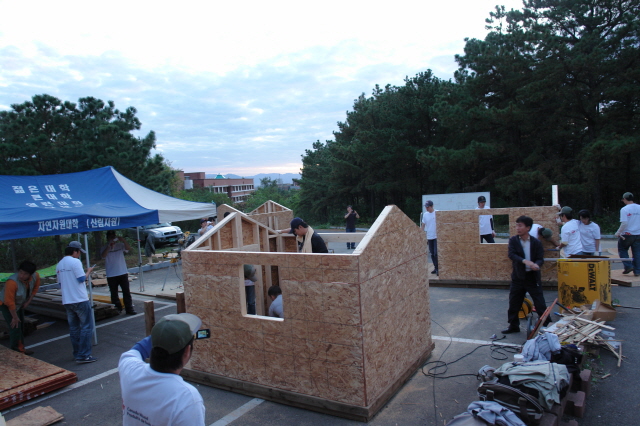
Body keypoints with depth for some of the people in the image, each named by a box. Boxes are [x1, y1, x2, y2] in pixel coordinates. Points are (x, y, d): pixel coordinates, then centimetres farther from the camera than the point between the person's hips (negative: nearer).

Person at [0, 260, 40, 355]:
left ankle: (20, 349, 30)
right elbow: (9, 302, -31)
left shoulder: (36, 276, -22)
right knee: (15, 327, -12)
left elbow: (35, 288, 2)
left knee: (21, 326, 15)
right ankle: (15, 351, 1)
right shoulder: (12, 282, -39)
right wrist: (15, 317, -21)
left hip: (19, 304, 7)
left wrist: (28, 301, -3)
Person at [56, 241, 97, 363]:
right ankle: (84, 356, -4)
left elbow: (60, 284, 18)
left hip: (67, 301, 8)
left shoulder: (59, 265, 12)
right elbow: (82, 278, -15)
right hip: (80, 300, -8)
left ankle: (77, 354, 20)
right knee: (86, 327, -2)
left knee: (74, 328, 14)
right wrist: (88, 271, 2)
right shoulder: (75, 261, -12)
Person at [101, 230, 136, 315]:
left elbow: (128, 248, -13)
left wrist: (123, 241, -29)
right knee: (114, 294, 9)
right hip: (111, 275, 0)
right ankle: (117, 309, 21)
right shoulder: (105, 248, 1)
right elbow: (103, 255, -18)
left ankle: (129, 309, 7)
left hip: (123, 273, 1)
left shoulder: (120, 245, 3)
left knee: (126, 292, 2)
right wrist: (109, 246, -28)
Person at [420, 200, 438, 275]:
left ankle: (438, 269, 0)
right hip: (429, 237, 5)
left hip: (436, 236, -5)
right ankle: (435, 267, 22)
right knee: (432, 254, 10)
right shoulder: (425, 214, 8)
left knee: (436, 253, -8)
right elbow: (423, 226, 15)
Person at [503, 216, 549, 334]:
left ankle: (547, 325, 14)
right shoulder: (513, 240, -2)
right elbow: (511, 254, -15)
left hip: (533, 277, -2)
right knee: (514, 302, 9)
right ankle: (513, 326, 24)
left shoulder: (536, 242, -5)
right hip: (518, 276, 2)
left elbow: (540, 258, -7)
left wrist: (537, 265, -30)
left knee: (540, 302, 0)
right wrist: (525, 261, -31)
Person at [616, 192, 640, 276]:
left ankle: (628, 266, 3)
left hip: (627, 234, -5)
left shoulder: (624, 209, -12)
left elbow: (624, 223, -19)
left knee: (622, 250, 14)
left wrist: (618, 233, -9)